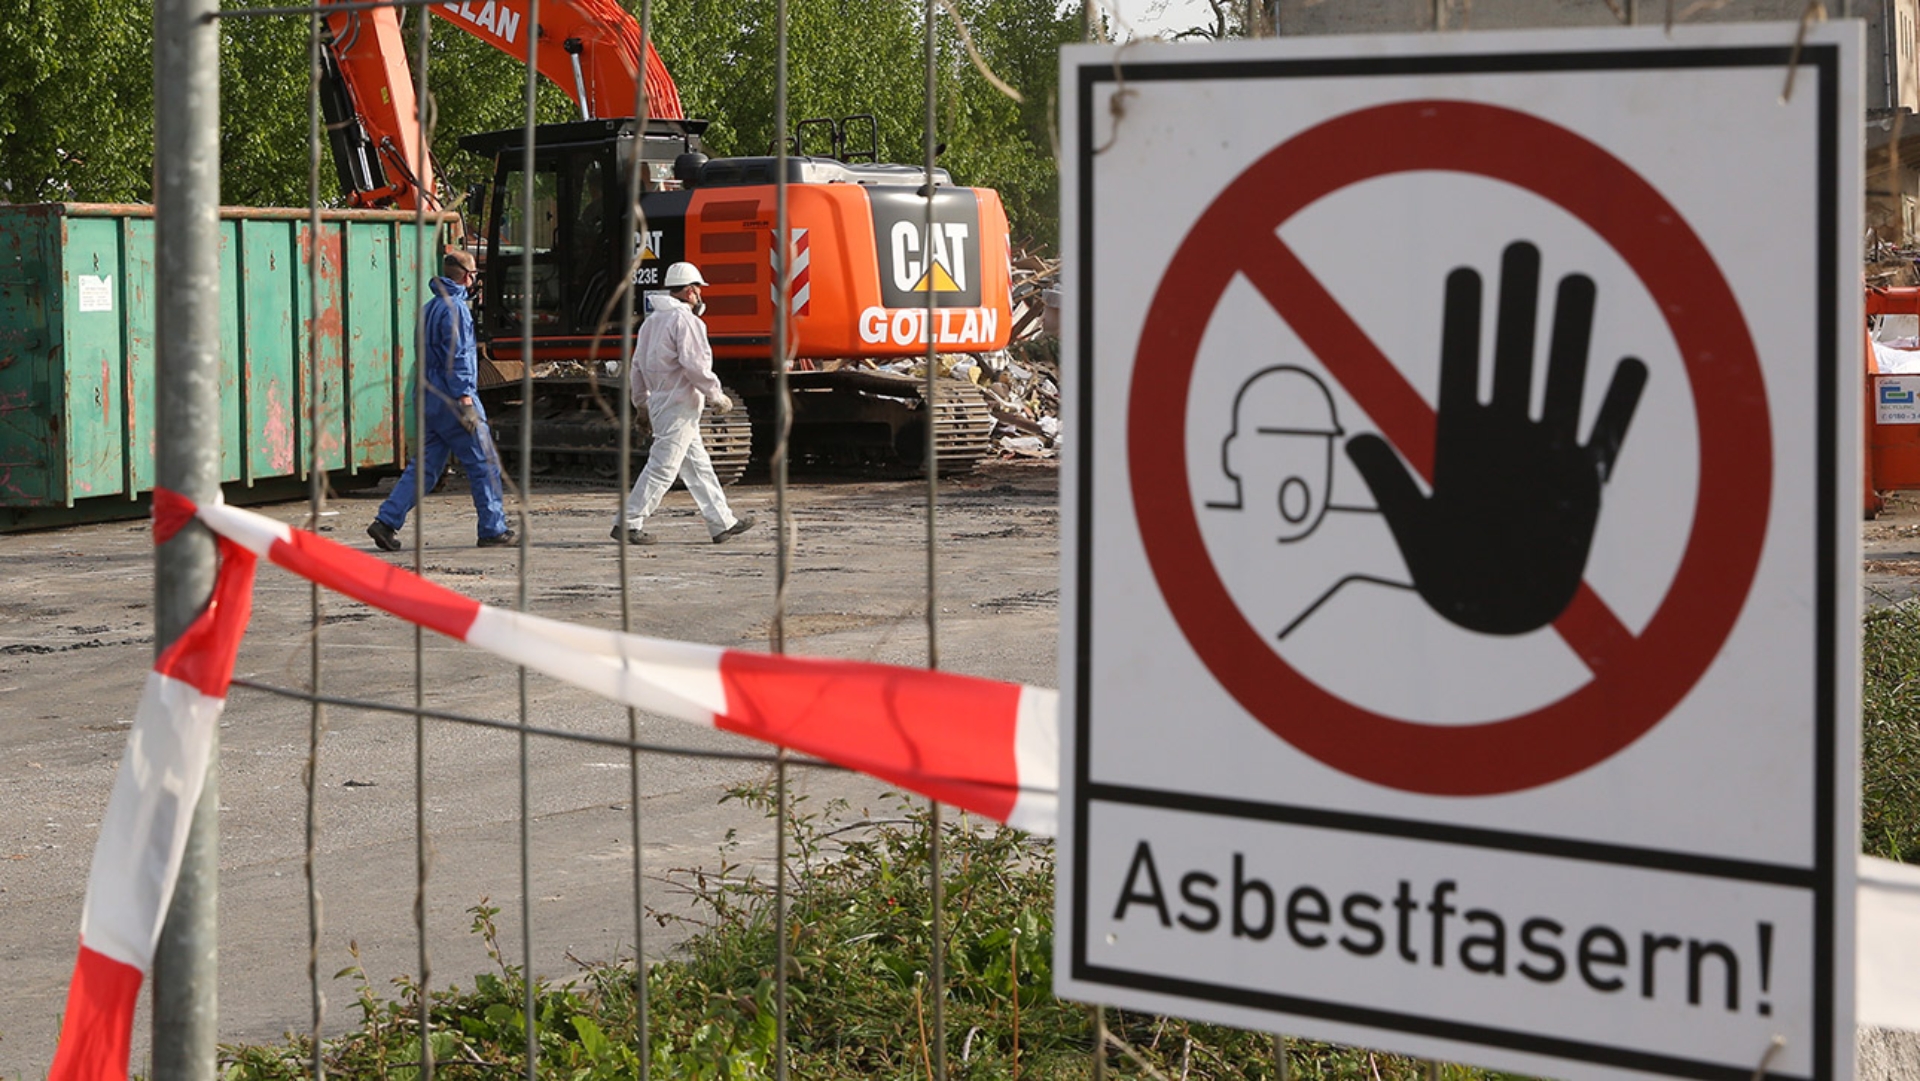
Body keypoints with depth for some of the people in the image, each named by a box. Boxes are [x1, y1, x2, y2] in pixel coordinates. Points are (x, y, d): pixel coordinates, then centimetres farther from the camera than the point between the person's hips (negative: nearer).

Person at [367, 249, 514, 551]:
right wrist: (465, 400, -21)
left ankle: (387, 521, 0)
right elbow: (456, 357, -19)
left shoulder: (430, 308, 17)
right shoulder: (454, 307, -12)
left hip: (432, 400, 9)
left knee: (424, 466, 9)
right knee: (484, 464, 1)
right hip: (452, 399, -9)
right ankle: (493, 530, 5)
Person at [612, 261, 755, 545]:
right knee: (662, 468, -7)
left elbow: (637, 365, 18)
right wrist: (717, 397, -11)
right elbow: (695, 365, -21)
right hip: (679, 406, -10)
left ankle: (722, 523, 17)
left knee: (698, 466, 13)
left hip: (660, 402, 10)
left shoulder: (652, 320, 14)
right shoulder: (685, 320, -14)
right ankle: (628, 524, -7)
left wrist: (641, 401, 26)